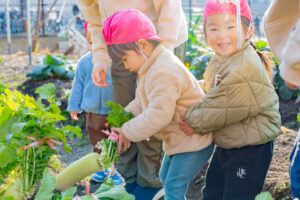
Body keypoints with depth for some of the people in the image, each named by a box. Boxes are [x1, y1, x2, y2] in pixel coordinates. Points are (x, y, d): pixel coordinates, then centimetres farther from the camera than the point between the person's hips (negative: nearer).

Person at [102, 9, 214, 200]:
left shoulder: (164, 74, -29)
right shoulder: (151, 67, 6)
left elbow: (158, 115, -32)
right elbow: (141, 103, 10)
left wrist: (128, 132, -20)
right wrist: (123, 123, -6)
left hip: (193, 141, -11)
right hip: (178, 139, 11)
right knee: (166, 177, 23)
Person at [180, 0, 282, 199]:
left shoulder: (246, 69, -28)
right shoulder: (219, 60, 2)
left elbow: (222, 109, -24)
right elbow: (208, 94, 16)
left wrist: (194, 122, -9)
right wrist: (194, 116, 1)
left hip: (250, 149, -9)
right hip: (225, 144, 9)